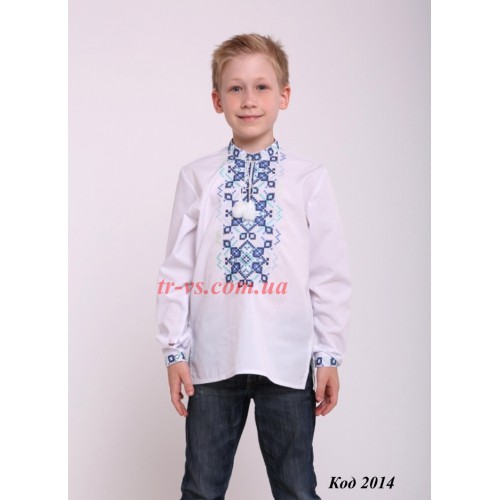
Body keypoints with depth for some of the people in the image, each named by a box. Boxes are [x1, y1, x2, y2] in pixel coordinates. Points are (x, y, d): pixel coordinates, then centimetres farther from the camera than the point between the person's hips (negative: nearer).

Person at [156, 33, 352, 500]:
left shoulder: (310, 179, 0)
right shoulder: (197, 178, 3)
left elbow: (330, 275, 1)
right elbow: (177, 271, 4)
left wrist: (329, 356, -1)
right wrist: (175, 351, 1)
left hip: (287, 360, -1)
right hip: (212, 359, 1)